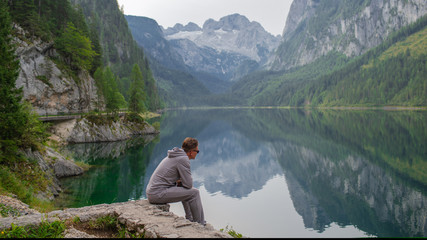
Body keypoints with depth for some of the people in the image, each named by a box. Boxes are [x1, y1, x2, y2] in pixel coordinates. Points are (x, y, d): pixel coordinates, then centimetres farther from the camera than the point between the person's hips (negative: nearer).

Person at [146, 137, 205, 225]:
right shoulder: (183, 159, -15)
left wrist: (179, 181, 8)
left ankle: (190, 220, 31)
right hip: (158, 194, -10)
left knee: (185, 190, 26)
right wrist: (181, 181, 6)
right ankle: (199, 225, 5)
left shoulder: (176, 155, 14)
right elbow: (188, 184, -15)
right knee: (194, 193, -8)